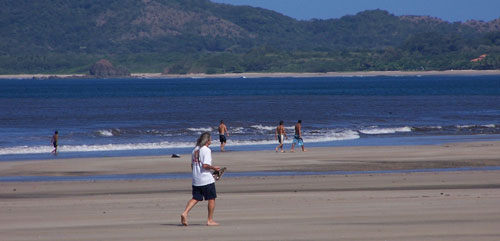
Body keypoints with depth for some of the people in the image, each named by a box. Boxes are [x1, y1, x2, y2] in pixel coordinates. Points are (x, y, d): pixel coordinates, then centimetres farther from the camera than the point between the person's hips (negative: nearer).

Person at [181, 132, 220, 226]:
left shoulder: (195, 150, 10)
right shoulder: (206, 150, -13)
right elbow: (205, 165, -22)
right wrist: (214, 168, -7)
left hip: (196, 179, 7)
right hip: (207, 179, -7)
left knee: (195, 198, 10)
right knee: (211, 199, 6)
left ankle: (185, 213, -10)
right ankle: (210, 220, 8)